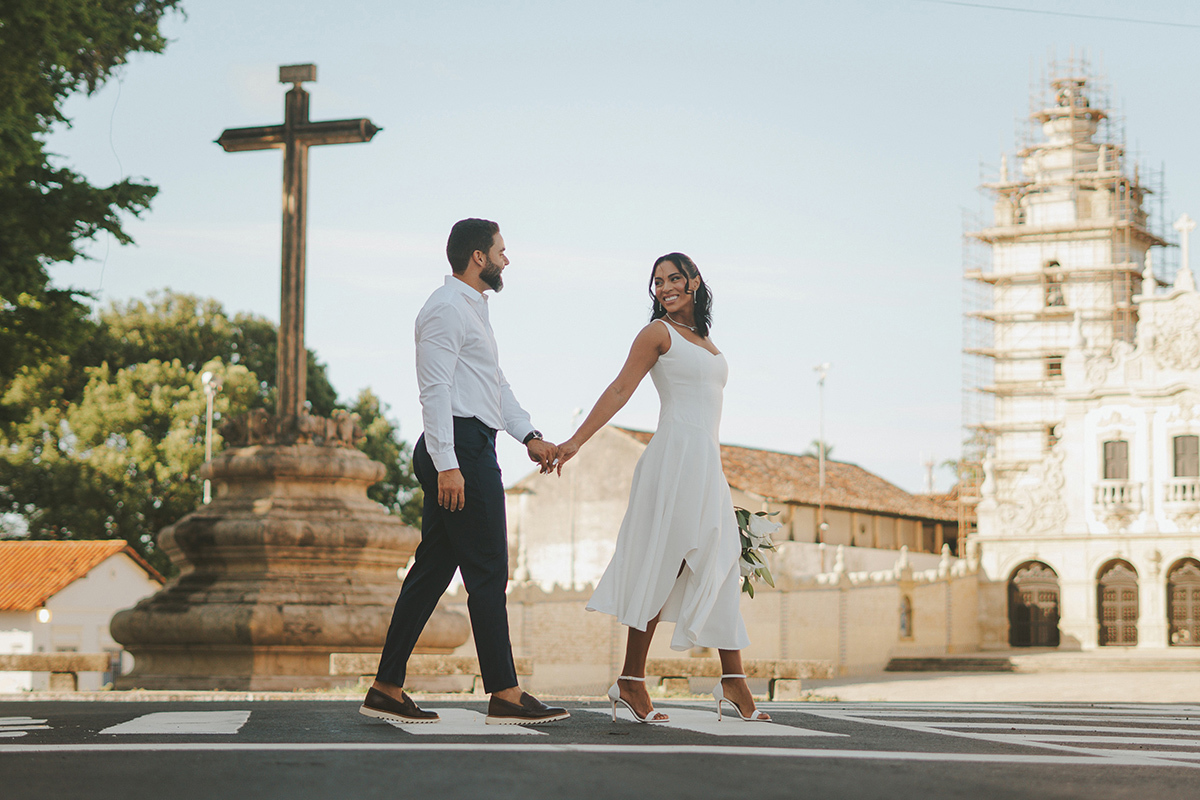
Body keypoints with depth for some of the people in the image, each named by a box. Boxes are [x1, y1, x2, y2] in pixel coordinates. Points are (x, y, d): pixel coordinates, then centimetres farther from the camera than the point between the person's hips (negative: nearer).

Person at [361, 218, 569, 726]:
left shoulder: (473, 308, 23)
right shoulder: (447, 308, -11)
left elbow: (495, 382, 27)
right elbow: (435, 389, -18)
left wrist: (529, 437, 19)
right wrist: (447, 465, -23)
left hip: (467, 453, 11)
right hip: (461, 450, -11)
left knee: (433, 569, 8)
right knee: (487, 573, -7)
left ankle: (387, 689, 9)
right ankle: (504, 695, -4)